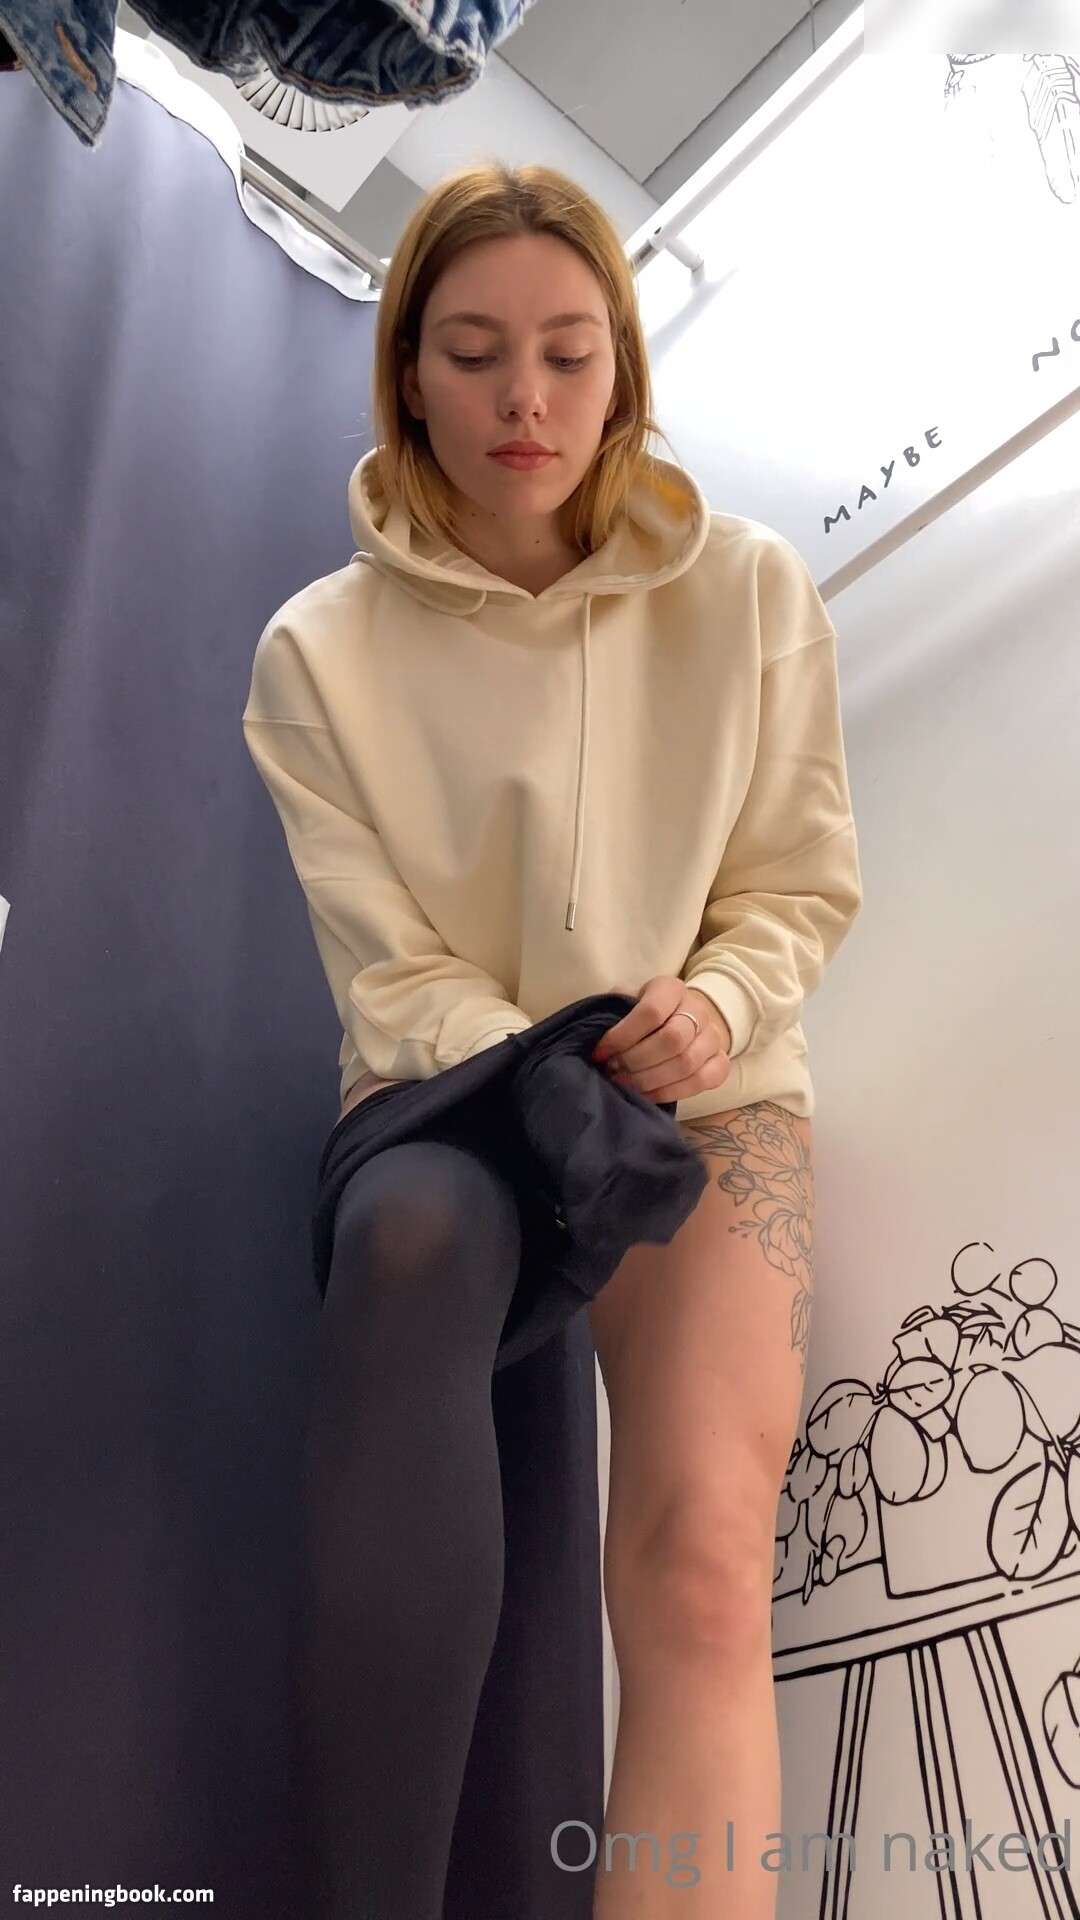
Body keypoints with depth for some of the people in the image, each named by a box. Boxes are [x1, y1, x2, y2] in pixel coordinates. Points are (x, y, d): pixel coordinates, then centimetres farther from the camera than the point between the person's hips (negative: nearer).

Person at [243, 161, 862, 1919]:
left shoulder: (753, 596, -1)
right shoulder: (324, 652, -4)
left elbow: (803, 887, 5)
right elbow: (394, 982, -6)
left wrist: (717, 1005, -17)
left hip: (709, 1090, 1)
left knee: (703, 1568, -25)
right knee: (410, 1232, -38)